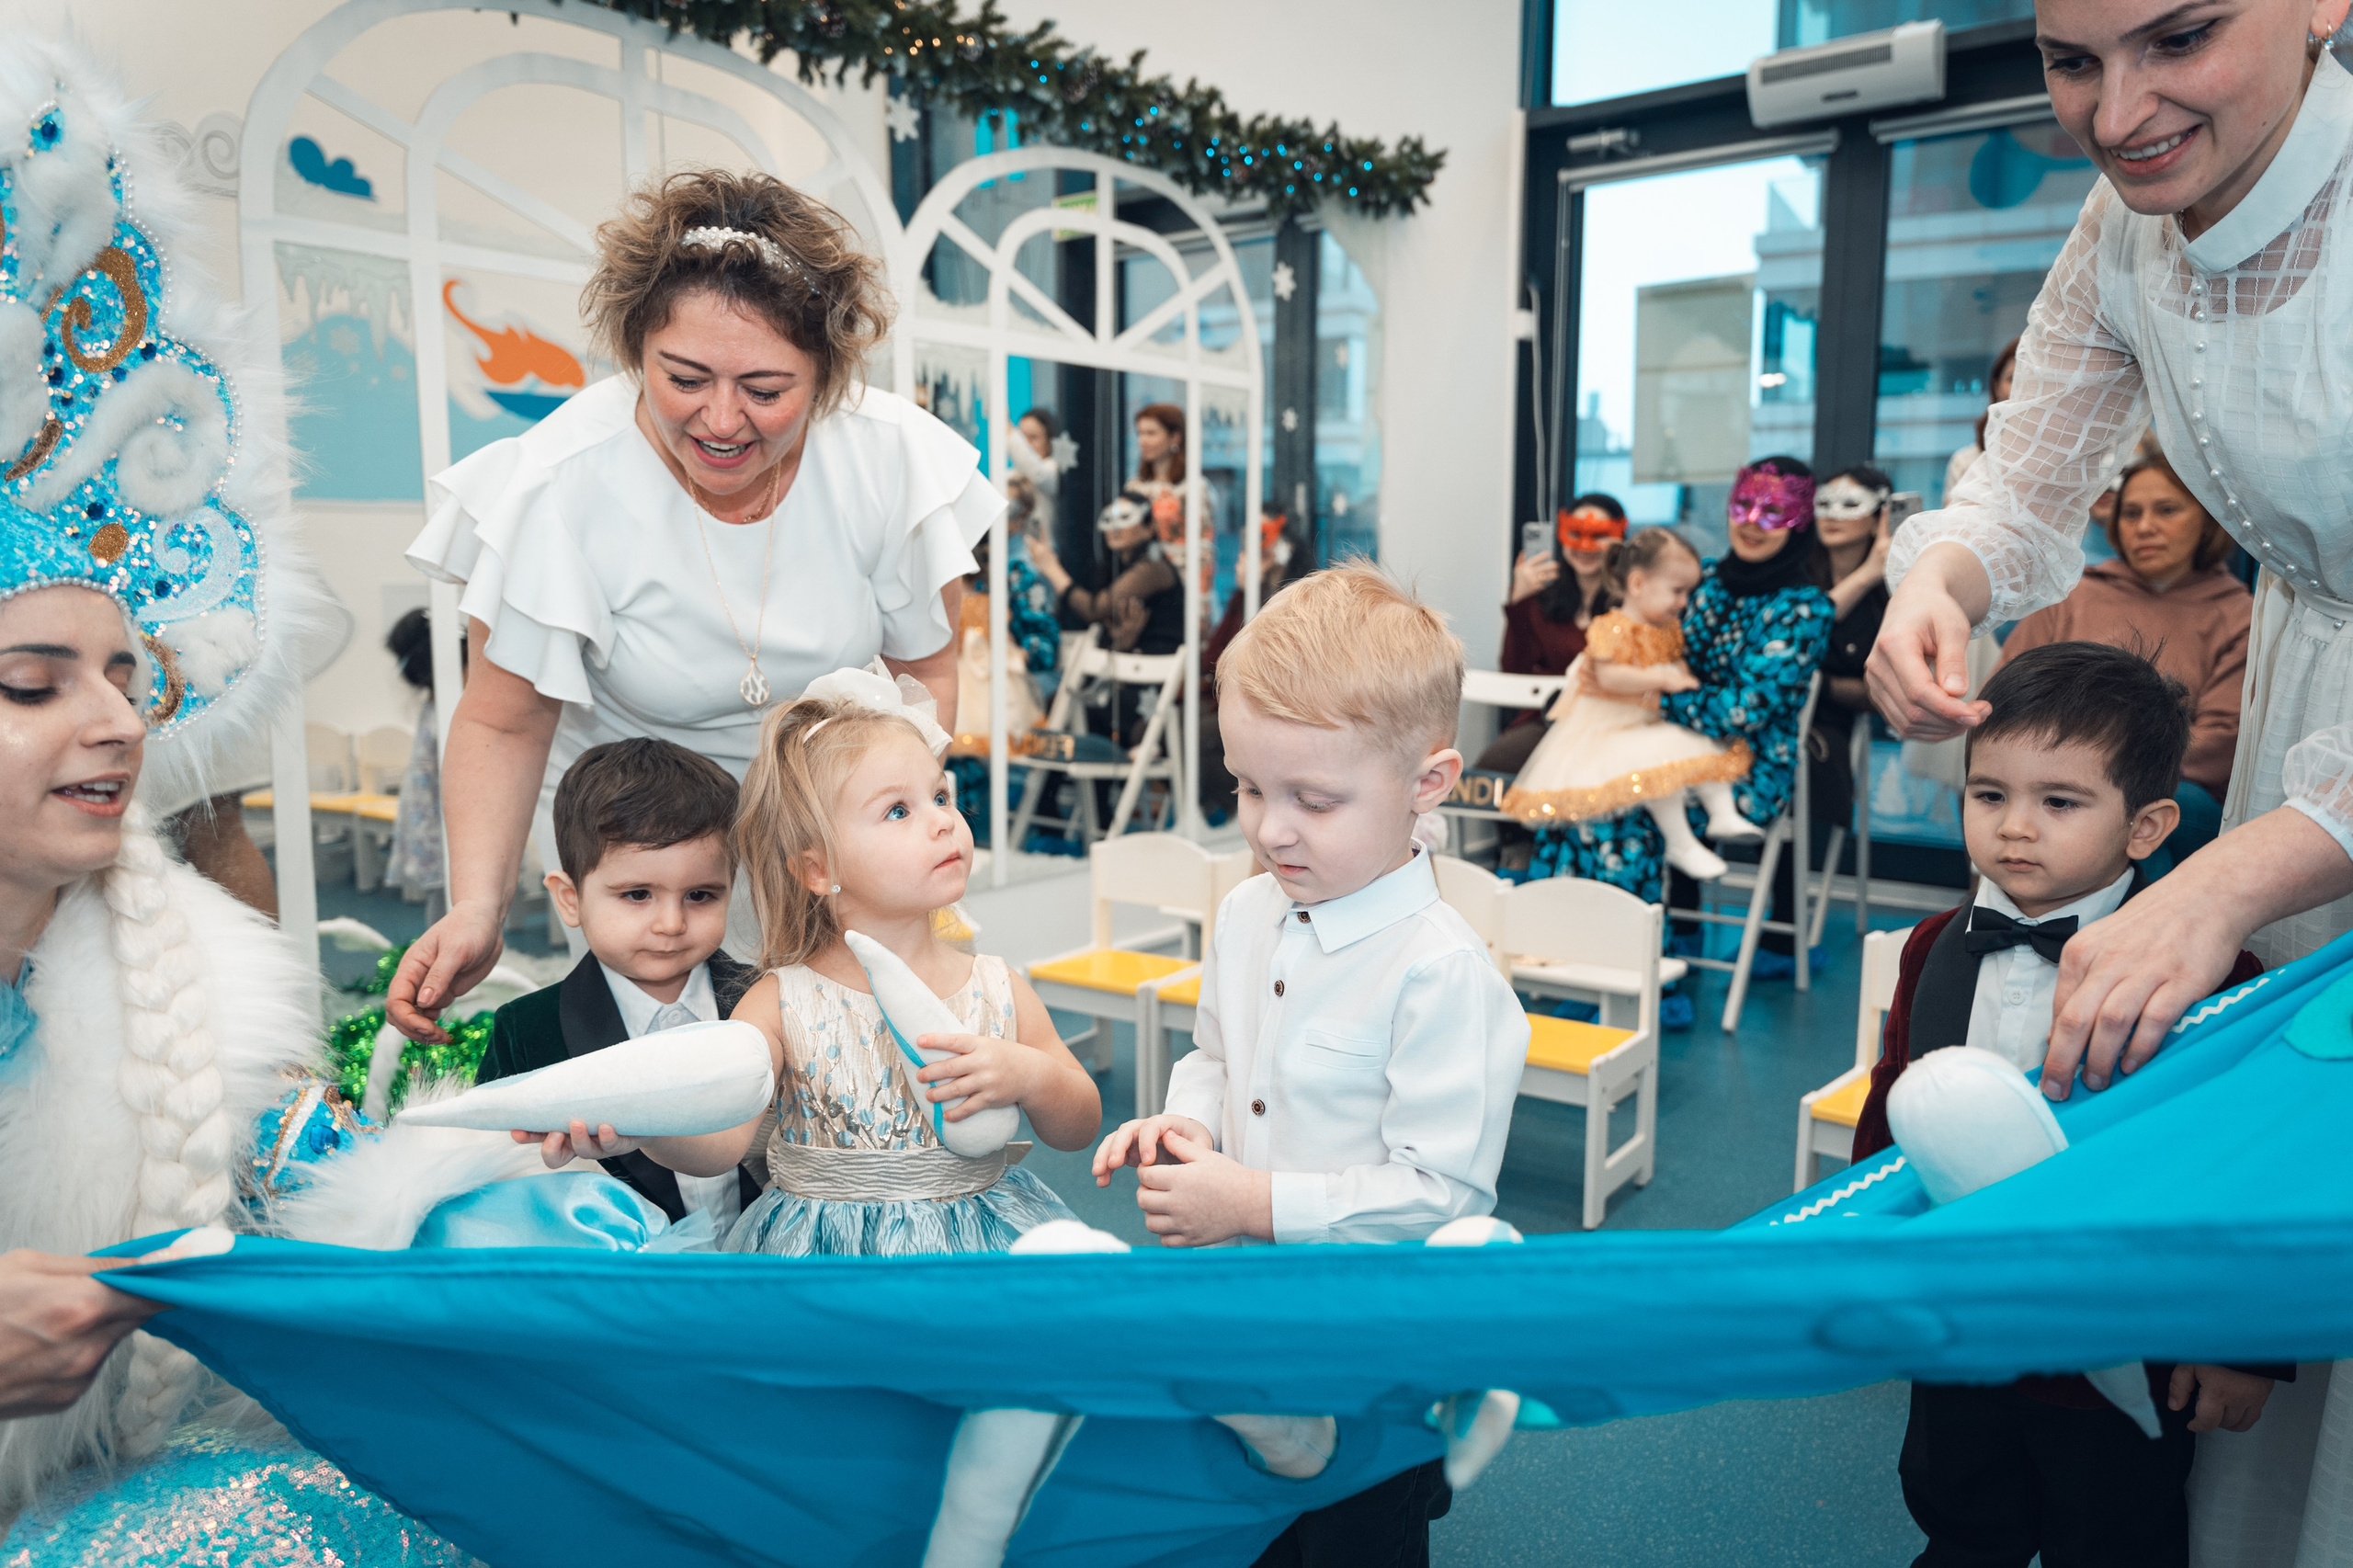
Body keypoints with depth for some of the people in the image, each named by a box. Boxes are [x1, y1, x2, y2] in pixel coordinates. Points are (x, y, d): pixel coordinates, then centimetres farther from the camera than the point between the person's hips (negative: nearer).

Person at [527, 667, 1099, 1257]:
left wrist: (1030, 1074, -15)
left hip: (978, 1237, 4)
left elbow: (1080, 1129, 6)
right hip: (824, 1251, -4)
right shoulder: (783, 1004, -6)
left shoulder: (999, 991, 0)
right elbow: (722, 1139, -16)